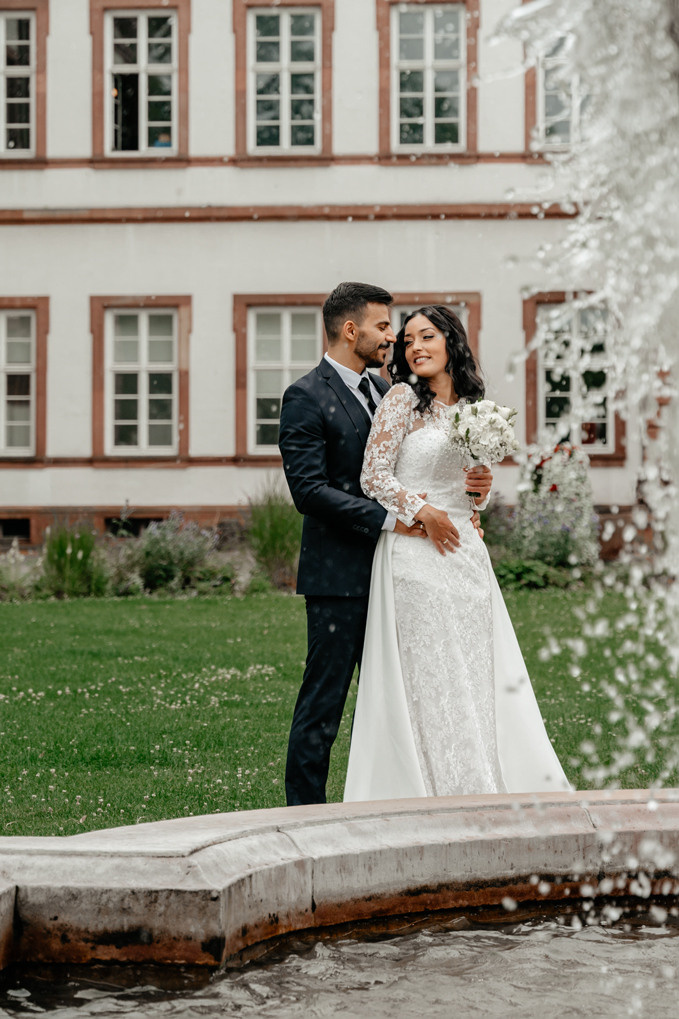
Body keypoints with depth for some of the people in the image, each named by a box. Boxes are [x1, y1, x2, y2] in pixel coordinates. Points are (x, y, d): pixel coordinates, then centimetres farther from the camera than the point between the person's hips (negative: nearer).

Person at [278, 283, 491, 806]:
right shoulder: (306, 398, -9)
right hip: (339, 573, -8)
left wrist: (470, 479, 2)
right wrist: (390, 520, -21)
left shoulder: (383, 390, 15)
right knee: (323, 702, -3)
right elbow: (309, 489, -18)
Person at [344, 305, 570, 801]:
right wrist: (423, 510, -16)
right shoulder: (403, 399, -4)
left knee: (480, 674, 5)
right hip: (416, 554, -6)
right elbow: (374, 476, -8)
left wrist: (482, 490, 2)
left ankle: (484, 790, 11)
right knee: (430, 678, -4)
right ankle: (441, 796, 2)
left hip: (466, 552, 6)